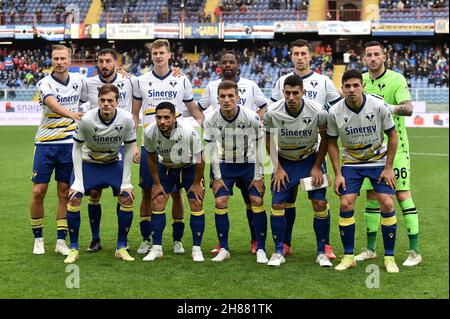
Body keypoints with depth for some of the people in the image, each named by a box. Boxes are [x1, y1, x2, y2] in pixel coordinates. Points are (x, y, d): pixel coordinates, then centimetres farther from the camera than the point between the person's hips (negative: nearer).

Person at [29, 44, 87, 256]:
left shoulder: (78, 80, 4)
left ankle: (61, 241, 11)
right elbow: (53, 104, -28)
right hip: (45, 143, -2)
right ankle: (38, 239, 13)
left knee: (65, 193, 4)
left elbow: (86, 100, 22)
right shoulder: (45, 83, -9)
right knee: (38, 192, -3)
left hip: (69, 143, 3)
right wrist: (71, 114, -44)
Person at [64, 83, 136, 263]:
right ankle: (73, 249, -2)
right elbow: (77, 148, -14)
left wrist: (126, 182, -12)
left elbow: (128, 149, -10)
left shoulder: (126, 119, -22)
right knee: (74, 198, -17)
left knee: (127, 198, -14)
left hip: (114, 163, 1)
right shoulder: (86, 120, -27)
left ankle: (121, 248, 2)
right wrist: (78, 181, -20)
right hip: (88, 162, -1)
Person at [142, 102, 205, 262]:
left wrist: (196, 184, -10)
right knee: (157, 203, -6)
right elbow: (152, 159, -5)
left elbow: (199, 160, -18)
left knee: (196, 206, -8)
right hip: (165, 168, 2)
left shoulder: (188, 132, -34)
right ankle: (156, 248, 4)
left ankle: (197, 249, 4)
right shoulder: (149, 133, -25)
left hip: (189, 167, -2)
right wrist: (157, 183, -2)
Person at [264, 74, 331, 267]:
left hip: (311, 159, -1)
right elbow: (269, 140, -2)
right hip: (285, 161, 1)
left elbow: (325, 138, -5)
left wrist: (317, 166, -7)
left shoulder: (317, 111, -23)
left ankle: (321, 253, 5)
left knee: (320, 203, -9)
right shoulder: (272, 113, -21)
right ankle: (278, 252, 7)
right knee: (277, 205, -7)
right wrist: (278, 168, -4)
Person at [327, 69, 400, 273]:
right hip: (351, 162, 1)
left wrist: (388, 168, -8)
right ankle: (348, 256, 3)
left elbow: (392, 135, -6)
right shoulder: (334, 112, -16)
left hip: (379, 160, -1)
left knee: (387, 203, -12)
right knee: (346, 204, -12)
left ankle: (389, 257, 1)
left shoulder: (378, 106, -19)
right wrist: (338, 174, -5)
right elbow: (332, 142, -1)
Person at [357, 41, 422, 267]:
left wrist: (388, 107, -40)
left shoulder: (397, 79, -10)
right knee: (371, 196, 9)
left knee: (403, 195, -7)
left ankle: (415, 251, -2)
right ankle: (370, 249, 18)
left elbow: (408, 108, -23)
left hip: (395, 146, -5)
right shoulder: (361, 80, 5)